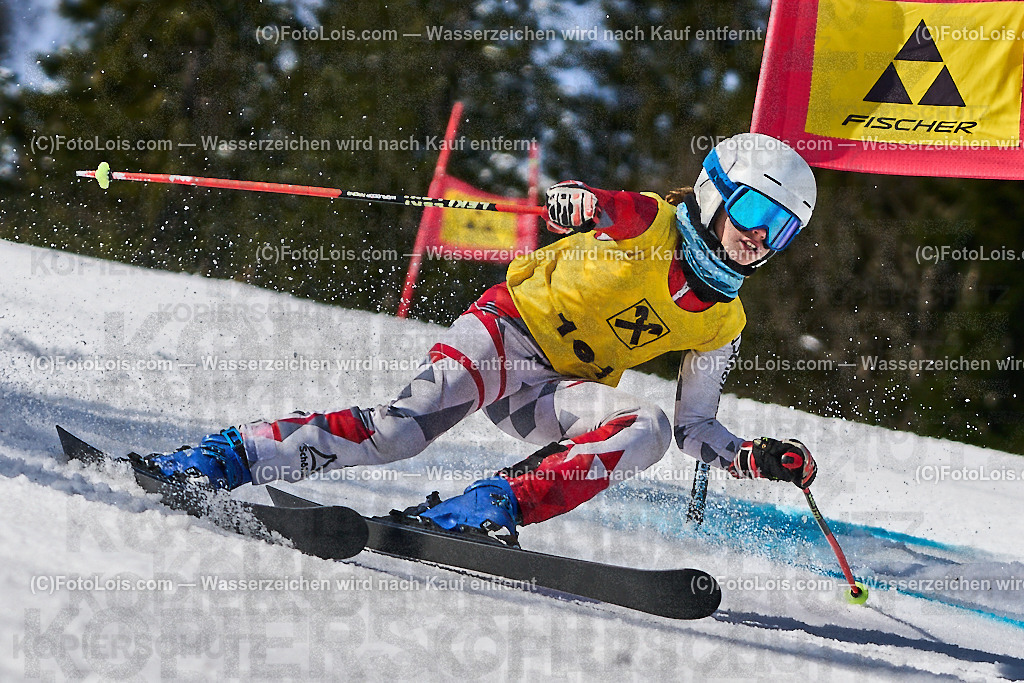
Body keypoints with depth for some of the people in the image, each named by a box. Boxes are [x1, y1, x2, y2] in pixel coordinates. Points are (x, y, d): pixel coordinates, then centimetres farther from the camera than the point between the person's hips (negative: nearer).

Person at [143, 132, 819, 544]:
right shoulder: (647, 222, -6)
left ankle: (490, 505, -35)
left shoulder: (721, 323, 8)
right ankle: (232, 455, -29)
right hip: (511, 327, -5)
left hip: (559, 391, 5)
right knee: (412, 421, -29)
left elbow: (696, 426, 14)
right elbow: (574, 202, -21)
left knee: (650, 429, -25)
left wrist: (758, 457, -4)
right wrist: (576, 203, -46)